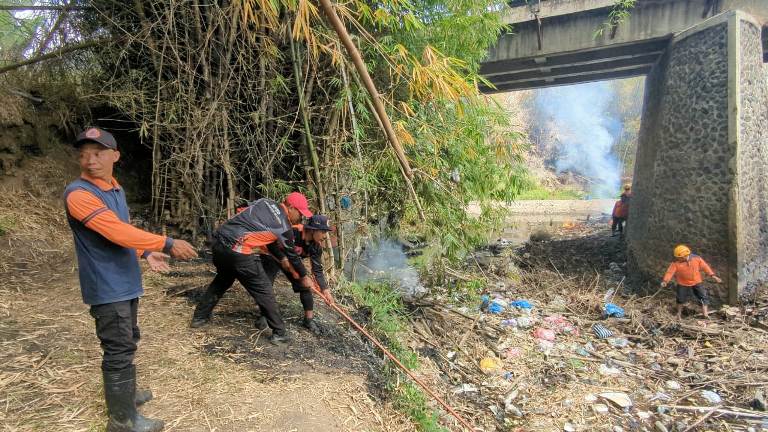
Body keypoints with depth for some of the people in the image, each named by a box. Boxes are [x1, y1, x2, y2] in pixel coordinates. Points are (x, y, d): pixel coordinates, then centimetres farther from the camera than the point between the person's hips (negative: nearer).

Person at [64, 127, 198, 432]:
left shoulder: (116, 189, 9)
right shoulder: (78, 194, -19)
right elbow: (117, 231, -29)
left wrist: (146, 253, 7)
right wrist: (167, 244, -28)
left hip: (125, 284, 9)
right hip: (107, 288, -9)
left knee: (126, 344, 22)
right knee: (119, 350, 0)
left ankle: (122, 393, 42)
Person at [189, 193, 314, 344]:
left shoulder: (264, 202, 16)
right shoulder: (284, 226, -1)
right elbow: (292, 254, 13)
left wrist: (281, 257, 32)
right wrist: (304, 276, 29)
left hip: (218, 241, 8)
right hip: (238, 252, -8)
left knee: (222, 279, 31)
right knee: (264, 290, 4)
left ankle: (199, 317, 44)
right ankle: (279, 333, 12)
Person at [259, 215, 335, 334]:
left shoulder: (316, 246, -19)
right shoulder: (292, 232, -38)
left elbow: (317, 270, -14)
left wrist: (324, 289, -23)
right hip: (273, 256, -5)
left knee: (305, 286, -4)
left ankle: (309, 319, 10)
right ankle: (263, 316, 11)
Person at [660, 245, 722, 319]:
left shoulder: (696, 259, -15)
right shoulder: (676, 263, -20)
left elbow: (705, 267, -5)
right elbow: (670, 272, -22)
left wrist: (713, 276, -5)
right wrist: (665, 281, -35)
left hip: (696, 283, 1)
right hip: (683, 284, -1)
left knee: (704, 297, 2)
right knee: (681, 299, 10)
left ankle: (705, 314, 16)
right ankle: (679, 313, 33)